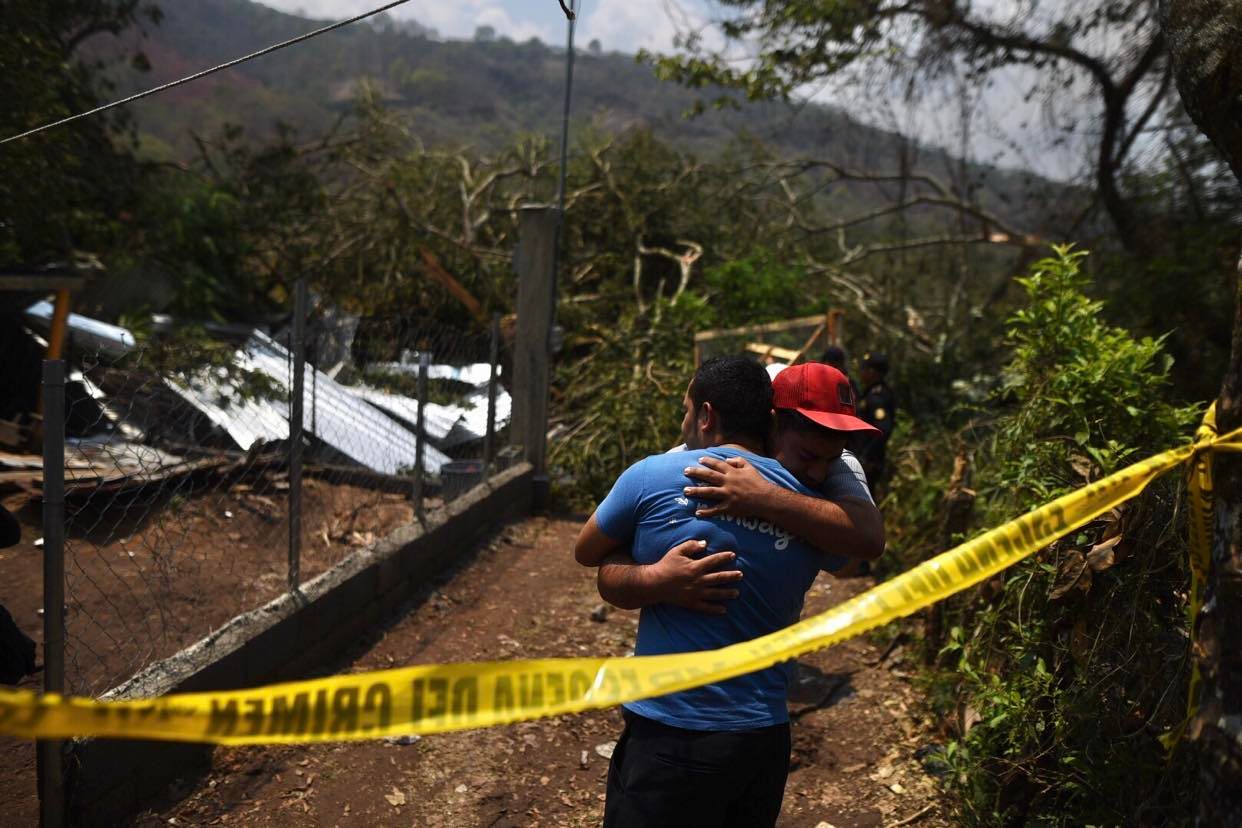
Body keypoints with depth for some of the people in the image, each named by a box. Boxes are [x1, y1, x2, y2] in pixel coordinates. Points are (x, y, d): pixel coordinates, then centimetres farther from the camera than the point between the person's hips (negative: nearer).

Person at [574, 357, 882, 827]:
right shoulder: (810, 512, 0)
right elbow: (869, 540, 22)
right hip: (766, 741, 4)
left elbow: (585, 553, 6)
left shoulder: (653, 476, -9)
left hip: (670, 738, -4)